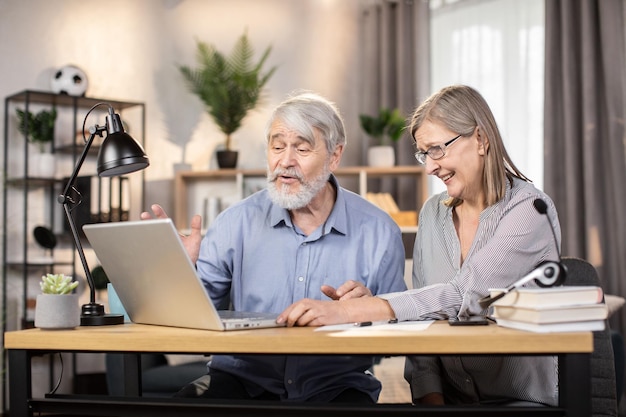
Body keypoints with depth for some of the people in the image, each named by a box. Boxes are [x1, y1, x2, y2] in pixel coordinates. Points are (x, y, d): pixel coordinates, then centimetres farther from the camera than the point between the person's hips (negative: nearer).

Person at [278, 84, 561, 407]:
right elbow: (422, 318, 6)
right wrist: (430, 397, -10)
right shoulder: (432, 214, 8)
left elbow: (464, 297, -24)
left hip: (526, 399, -4)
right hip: (449, 397, 4)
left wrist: (347, 311, -31)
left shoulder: (530, 211, -10)